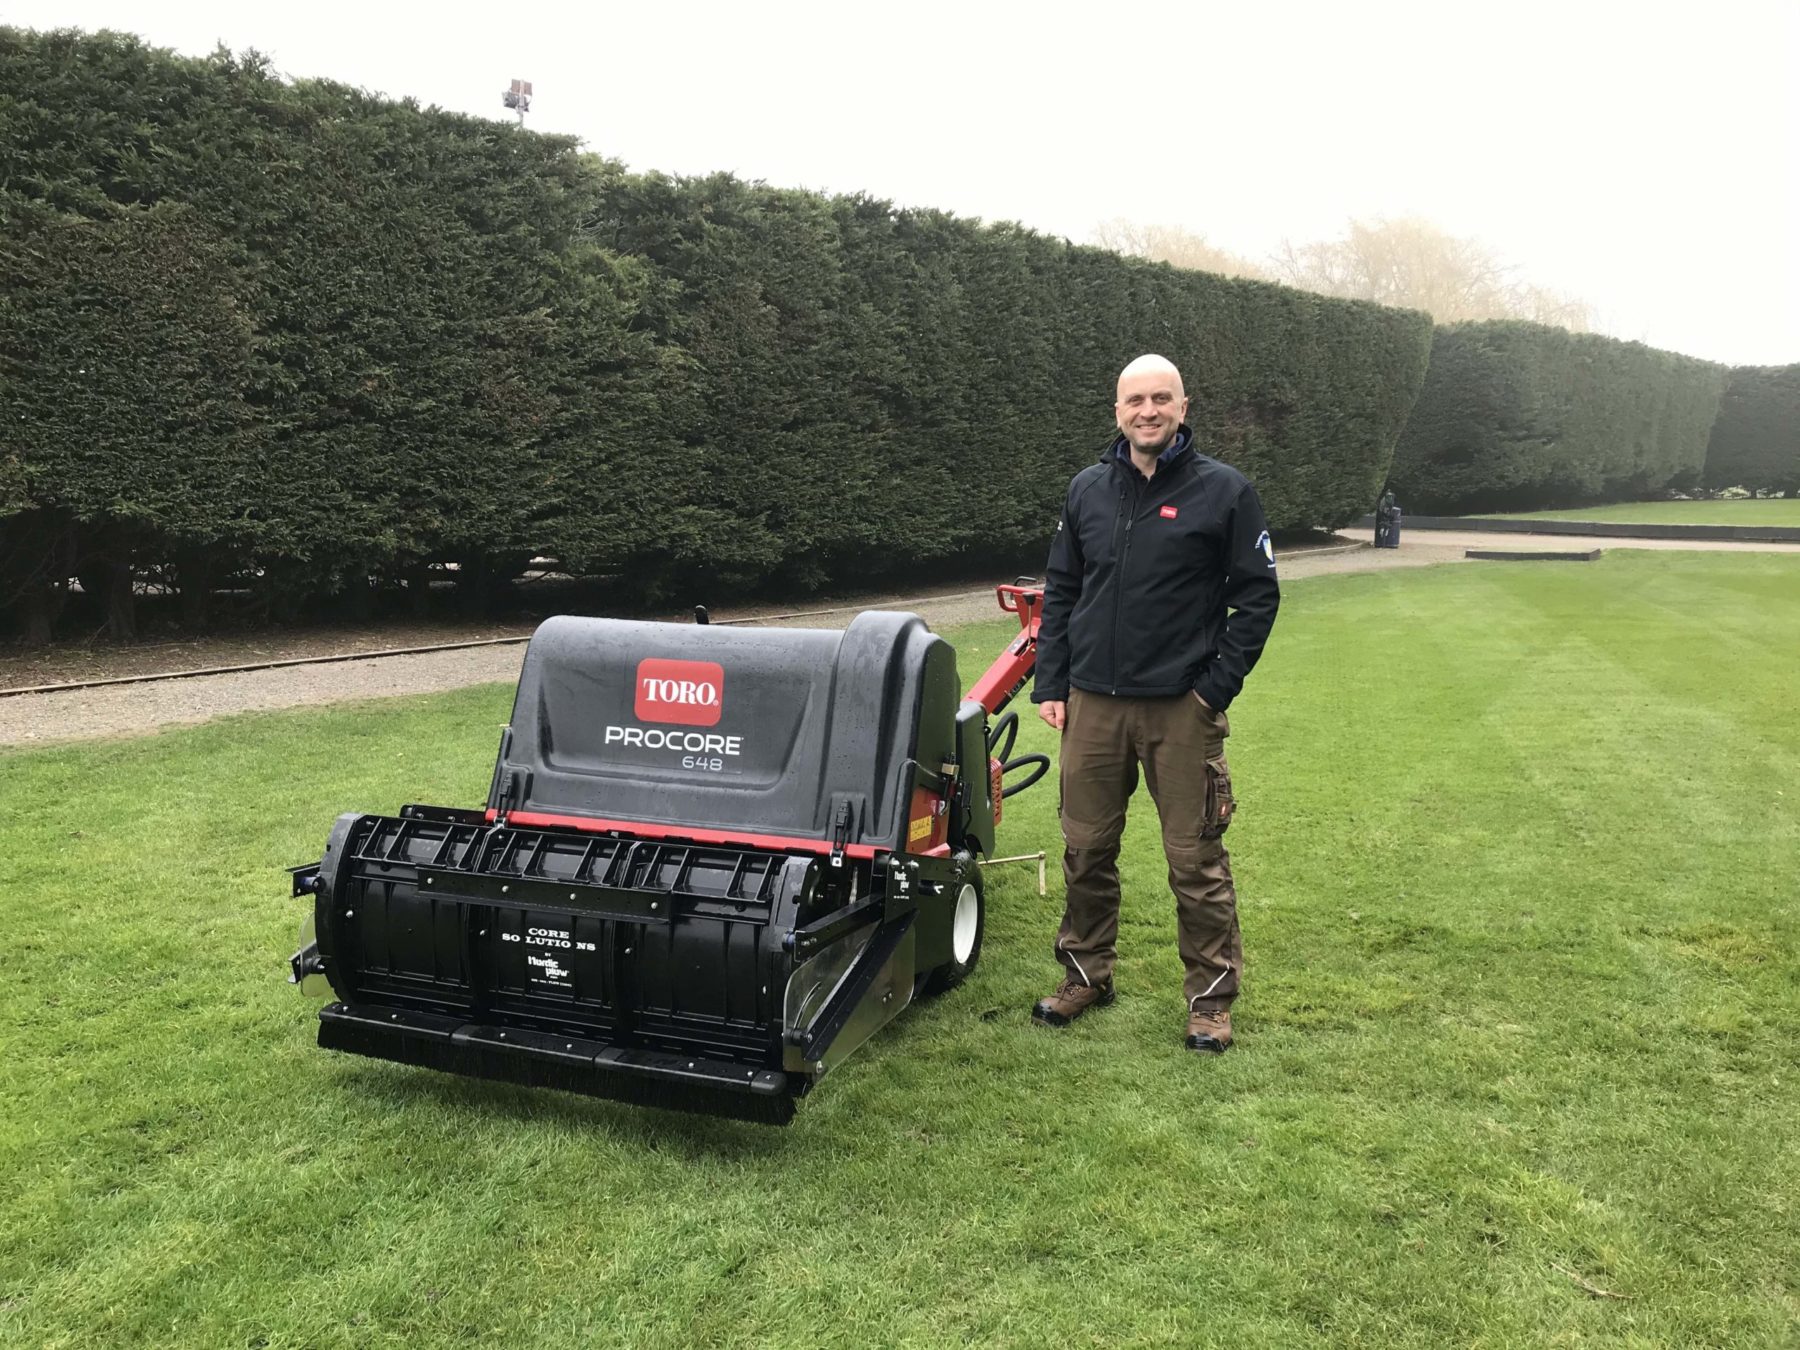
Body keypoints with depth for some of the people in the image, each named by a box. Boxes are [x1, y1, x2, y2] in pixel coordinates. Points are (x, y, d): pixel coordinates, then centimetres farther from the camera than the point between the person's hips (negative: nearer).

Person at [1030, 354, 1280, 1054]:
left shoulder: (1224, 490, -3)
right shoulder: (1087, 489, 8)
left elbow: (1257, 597, -1)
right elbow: (1060, 593, 14)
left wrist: (1217, 688, -8)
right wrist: (1051, 685, 6)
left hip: (1181, 708, -3)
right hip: (1093, 704, 4)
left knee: (1196, 859, 3)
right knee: (1086, 850, 11)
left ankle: (1212, 995, 18)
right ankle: (1086, 973, 29)